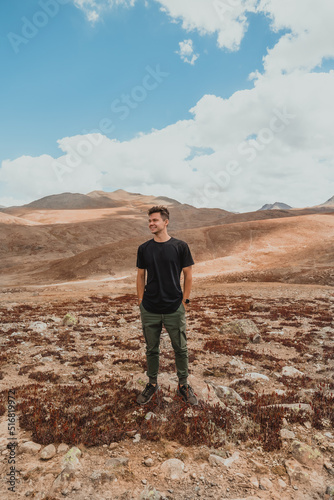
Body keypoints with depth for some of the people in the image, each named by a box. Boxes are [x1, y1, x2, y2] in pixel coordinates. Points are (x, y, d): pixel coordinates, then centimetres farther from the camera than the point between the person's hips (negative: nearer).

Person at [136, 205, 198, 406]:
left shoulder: (180, 246, -6)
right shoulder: (144, 249, 2)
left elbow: (188, 275, -1)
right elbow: (141, 276, 8)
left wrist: (185, 301, -3)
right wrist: (141, 301, 4)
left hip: (174, 309, -2)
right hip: (149, 311, 2)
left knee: (181, 349, 12)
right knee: (152, 349, 16)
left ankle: (183, 385, 32)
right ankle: (152, 384, 36)